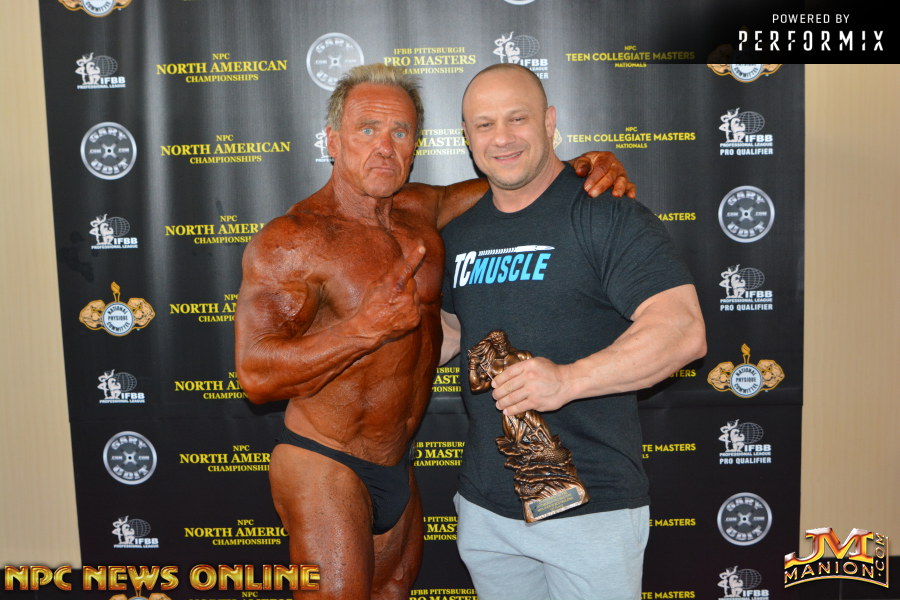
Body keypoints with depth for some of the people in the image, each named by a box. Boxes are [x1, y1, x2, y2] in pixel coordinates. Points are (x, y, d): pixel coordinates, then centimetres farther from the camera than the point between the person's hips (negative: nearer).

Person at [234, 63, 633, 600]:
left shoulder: (420, 209, 0)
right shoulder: (289, 241, -19)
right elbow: (256, 374, -25)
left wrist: (587, 166, -6)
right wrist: (367, 328, -32)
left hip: (396, 469, 8)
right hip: (323, 470, -7)